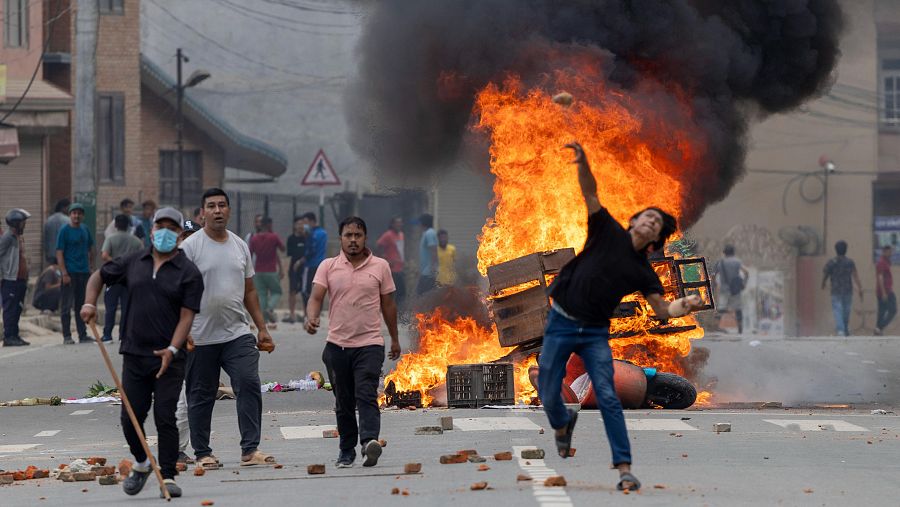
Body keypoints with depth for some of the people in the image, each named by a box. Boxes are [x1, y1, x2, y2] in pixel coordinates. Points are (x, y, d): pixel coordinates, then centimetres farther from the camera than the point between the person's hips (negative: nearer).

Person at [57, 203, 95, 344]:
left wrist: (90, 266, 12)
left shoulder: (85, 230, 10)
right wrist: (64, 274, -16)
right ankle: (67, 336, 4)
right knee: (66, 306, -1)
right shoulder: (65, 230, -6)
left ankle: (83, 335, 15)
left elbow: (91, 249, 22)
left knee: (82, 306, 10)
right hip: (70, 273, -5)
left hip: (84, 273, 5)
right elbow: (59, 253, -10)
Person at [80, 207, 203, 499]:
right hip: (134, 355, 4)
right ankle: (141, 464, 29)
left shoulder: (188, 273, -2)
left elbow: (187, 316, -9)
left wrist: (172, 350, -22)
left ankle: (168, 476, -1)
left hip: (169, 358, -4)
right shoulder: (133, 263, 11)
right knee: (130, 418, 6)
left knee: (165, 418, -8)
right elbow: (100, 276, 24)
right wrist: (90, 303, 5)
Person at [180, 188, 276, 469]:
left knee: (249, 385, -11)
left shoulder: (240, 245, 11)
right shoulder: (190, 246, -4)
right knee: (201, 396, 5)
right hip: (201, 338, -3)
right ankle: (202, 453, 16)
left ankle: (250, 449, -9)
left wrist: (262, 329, 13)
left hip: (238, 333, 3)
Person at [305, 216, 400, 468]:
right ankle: (347, 451, 18)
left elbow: (388, 304, 13)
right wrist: (312, 318, -26)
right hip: (337, 344, 2)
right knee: (343, 402, 9)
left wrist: (395, 338, 17)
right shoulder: (328, 267, 5)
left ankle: (370, 441, -32)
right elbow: (316, 297, -5)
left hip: (370, 343, -2)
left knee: (366, 395, -18)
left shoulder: (380, 267, 6)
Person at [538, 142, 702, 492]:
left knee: (607, 397, -13)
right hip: (561, 324, -1)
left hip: (595, 333, 1)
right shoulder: (608, 233, -2)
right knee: (548, 396, 4)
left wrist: (684, 306, -21)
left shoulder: (642, 271, 2)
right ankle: (563, 424, 40)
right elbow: (590, 193, -10)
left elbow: (662, 310, 0)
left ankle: (625, 469, -14)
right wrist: (582, 161, -27)